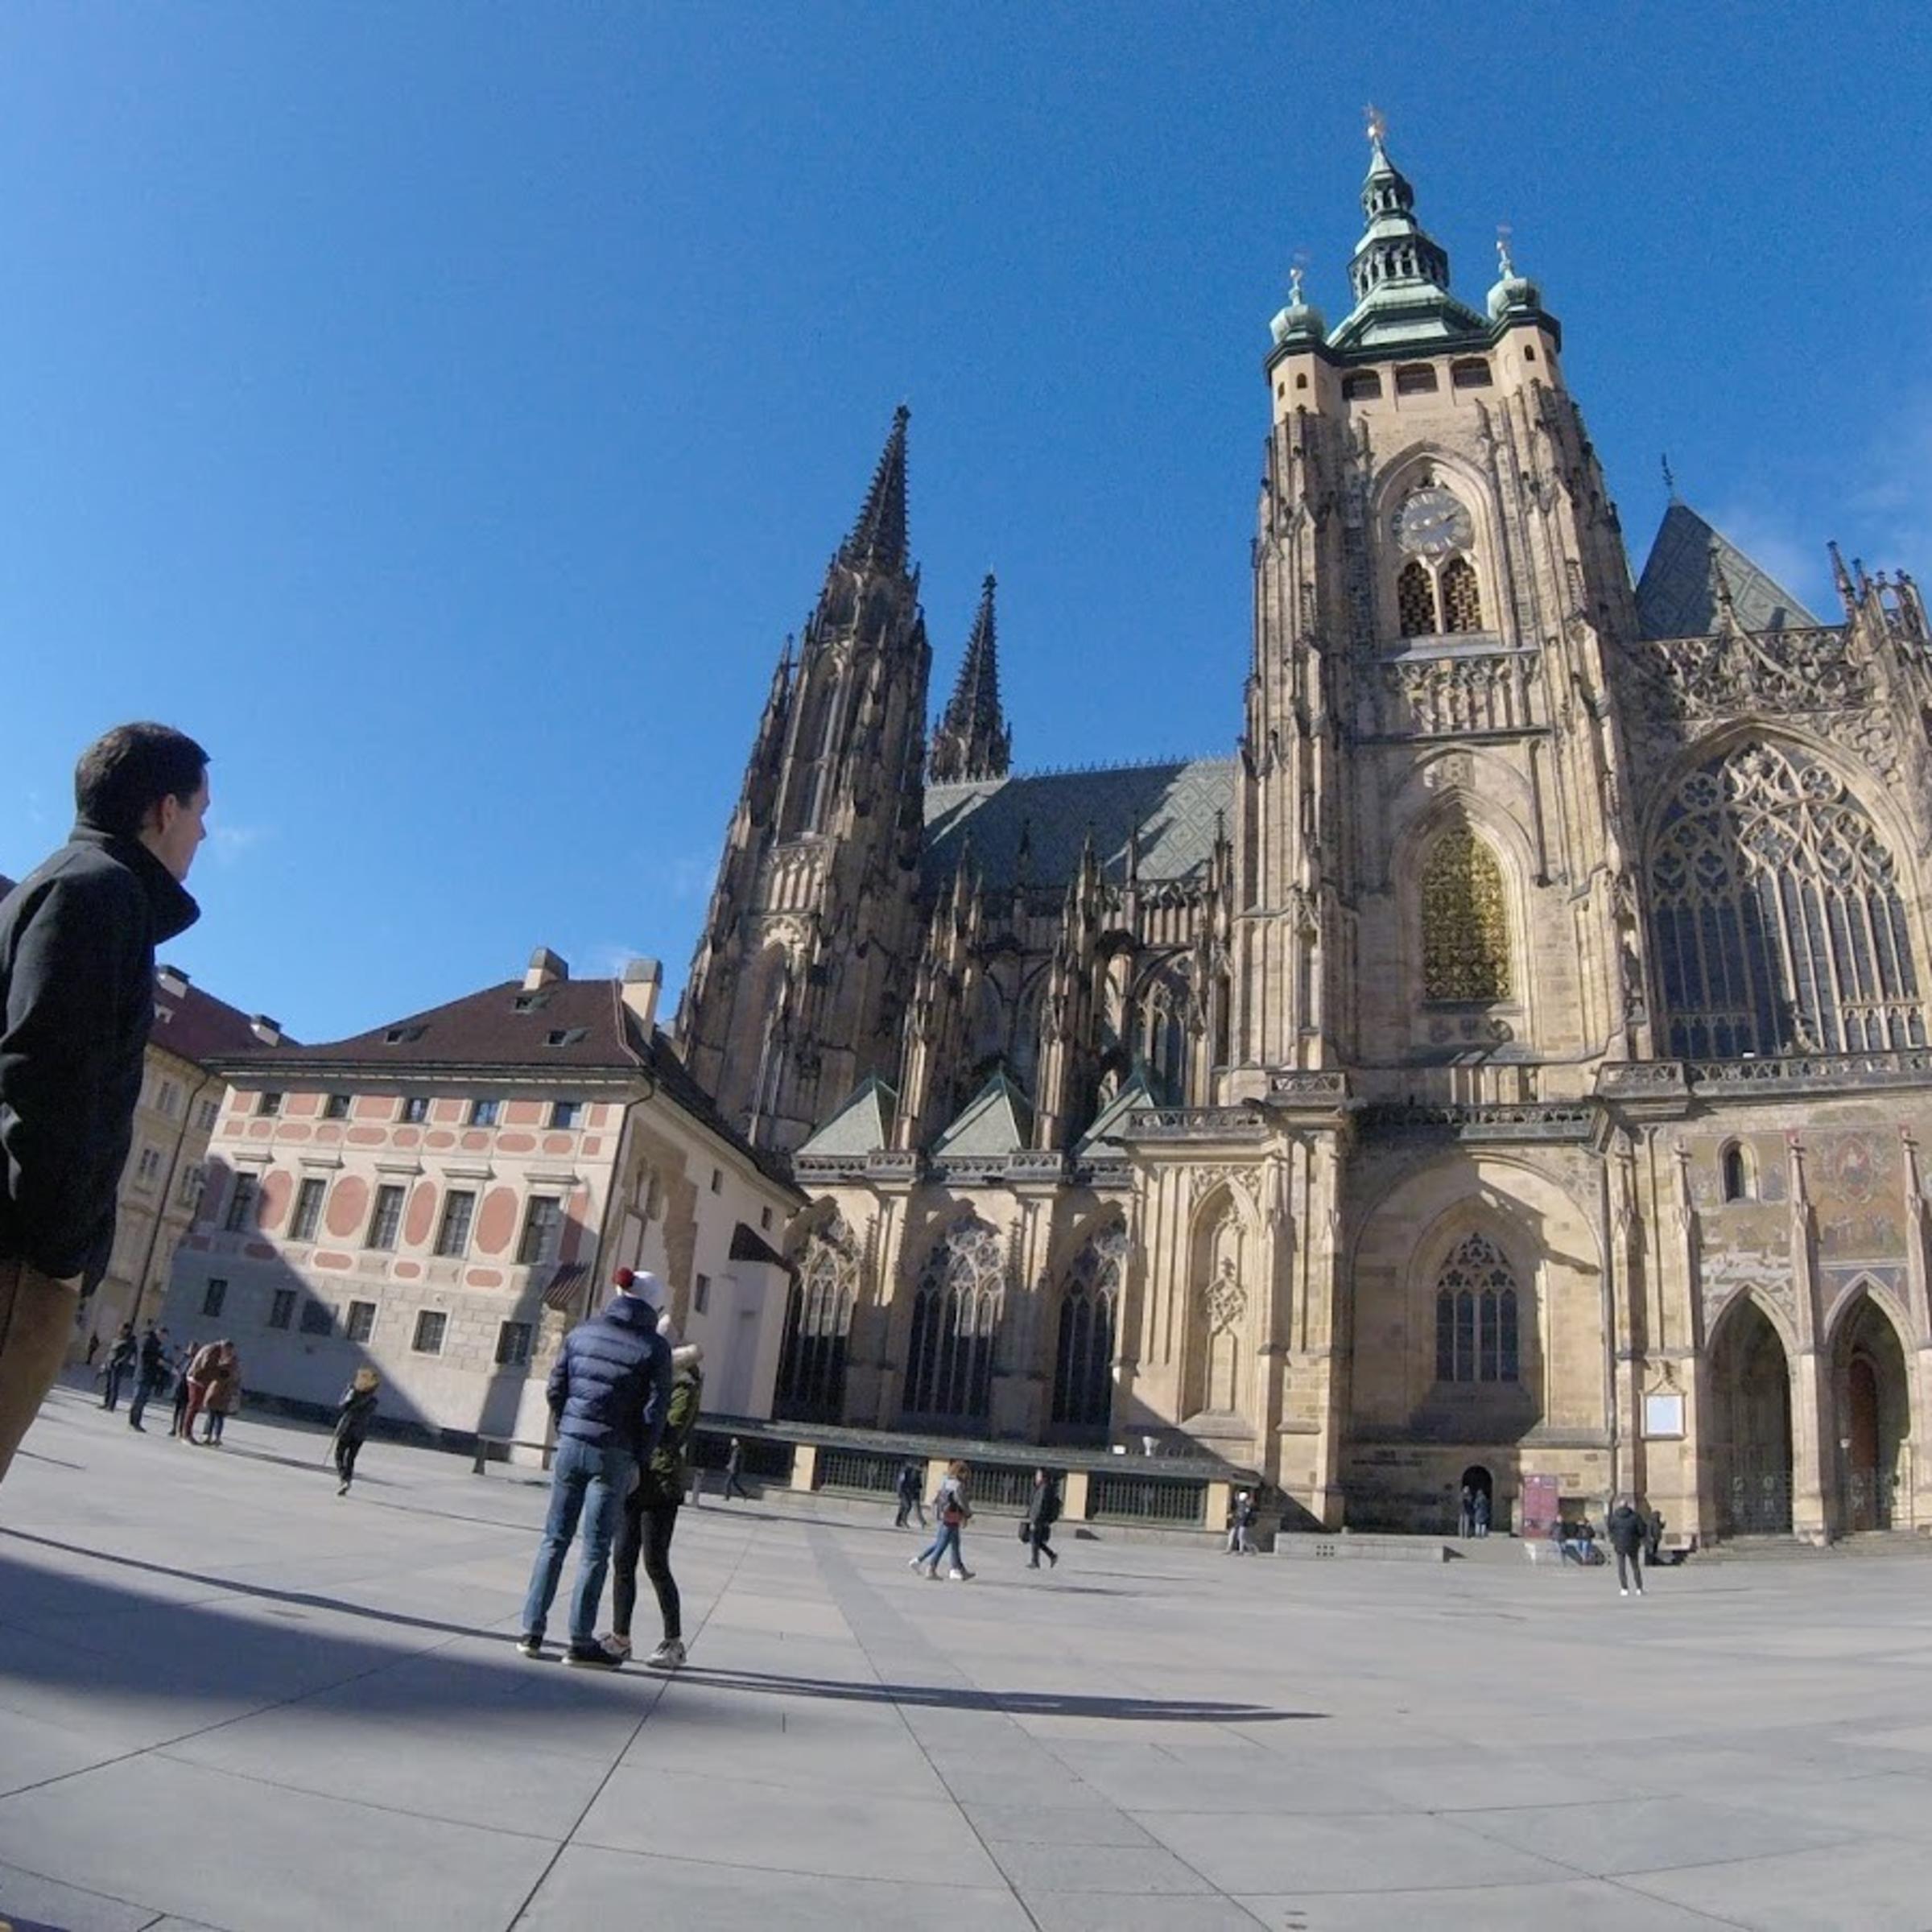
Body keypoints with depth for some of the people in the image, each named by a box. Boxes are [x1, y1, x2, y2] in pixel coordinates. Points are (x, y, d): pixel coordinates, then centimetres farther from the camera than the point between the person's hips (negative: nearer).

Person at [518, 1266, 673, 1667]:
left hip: (571, 1445, 3)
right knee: (596, 1547, 4)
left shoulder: (582, 1332, 4)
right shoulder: (654, 1348, -7)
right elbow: (655, 1411, -8)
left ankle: (532, 1630, 15)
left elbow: (555, 1389, 6)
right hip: (615, 1454, -3)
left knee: (555, 1537, 13)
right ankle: (581, 1641, 9)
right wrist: (639, 1461, 1)